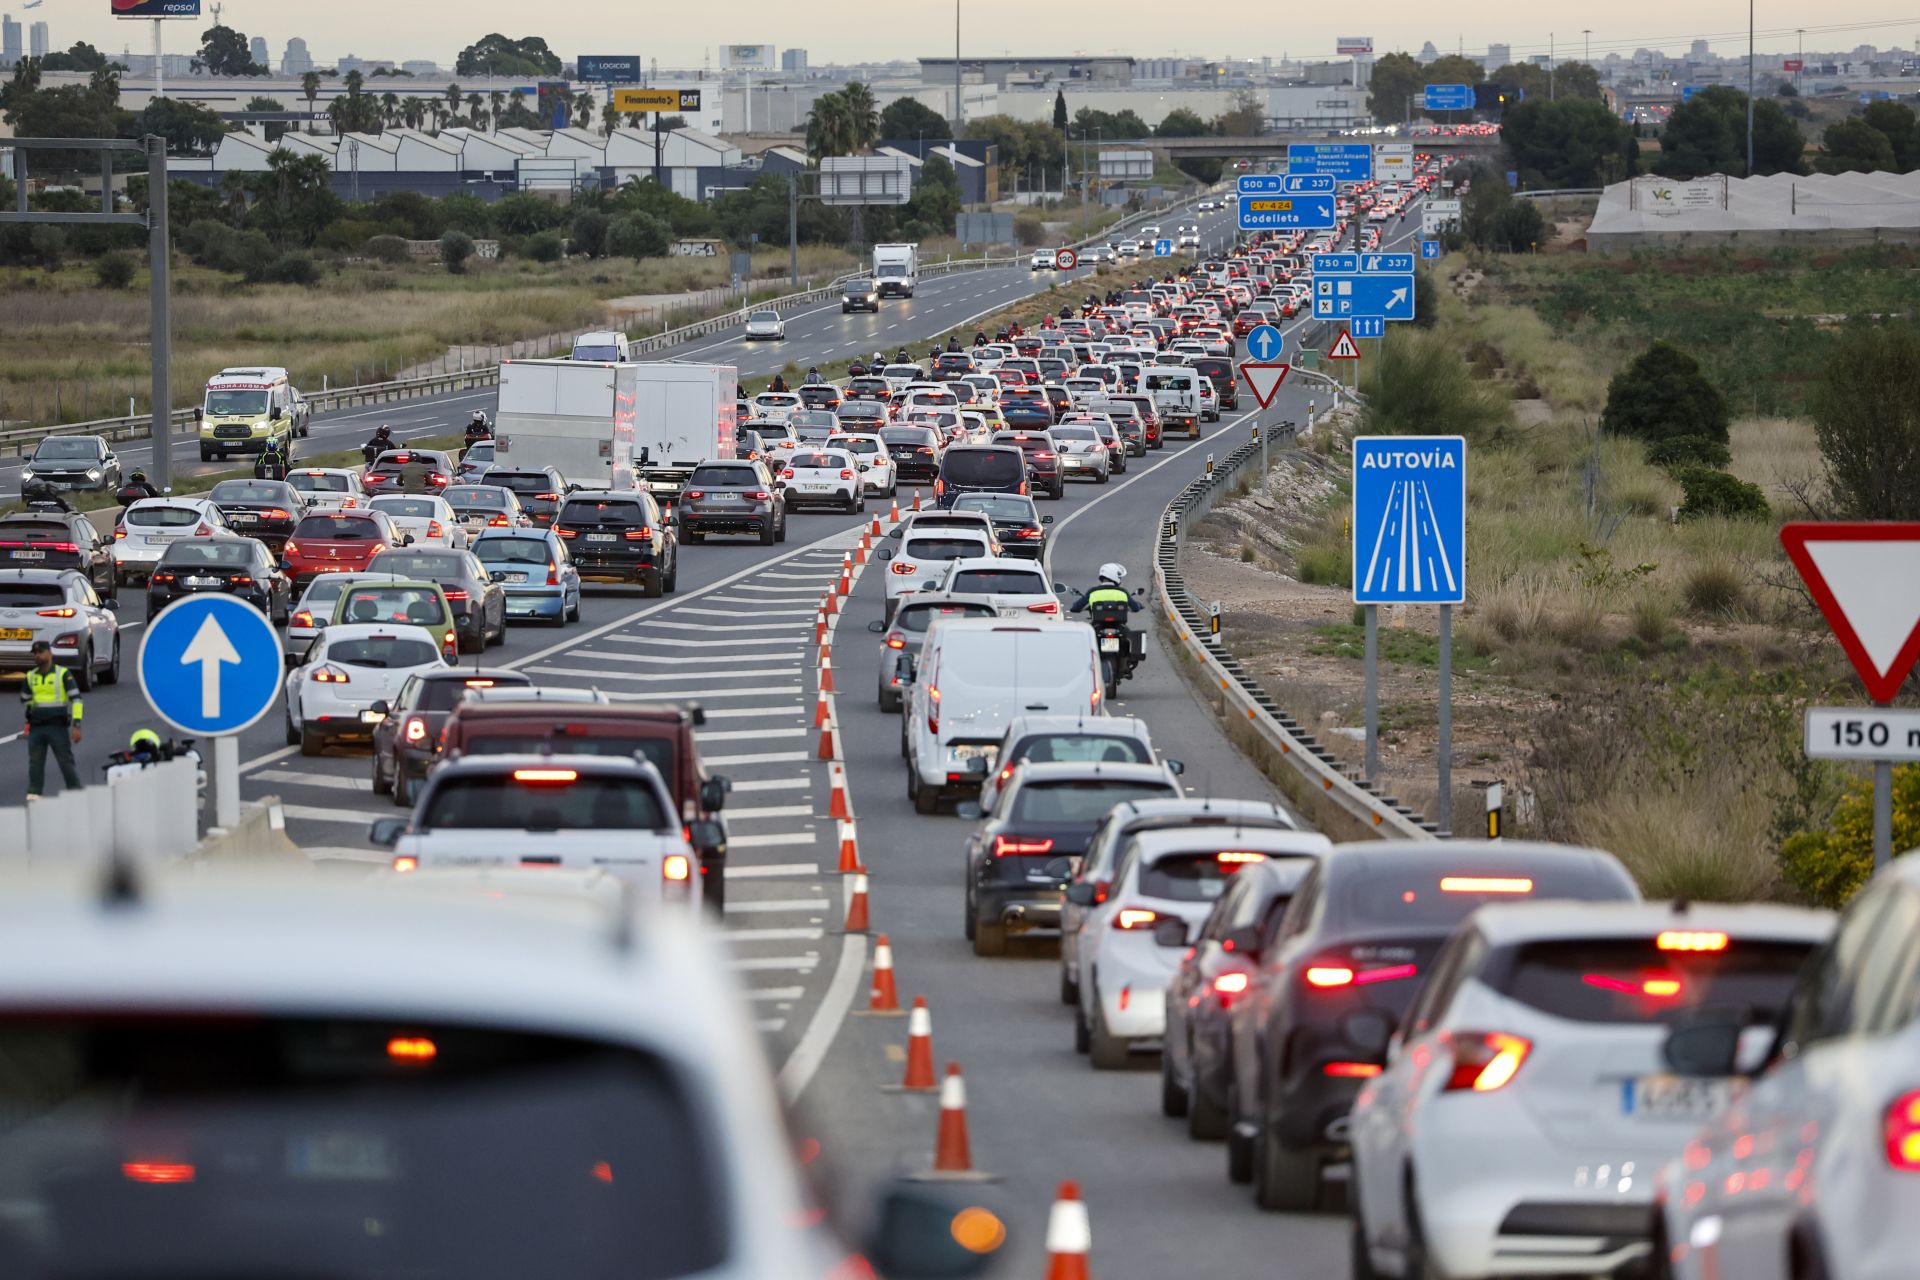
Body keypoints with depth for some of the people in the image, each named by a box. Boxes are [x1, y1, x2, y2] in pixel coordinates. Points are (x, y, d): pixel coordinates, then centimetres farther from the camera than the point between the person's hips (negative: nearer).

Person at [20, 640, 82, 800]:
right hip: (36, 727, 4)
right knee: (35, 763, -3)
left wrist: (76, 725, -13)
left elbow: (76, 699, -7)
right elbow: (24, 699, 26)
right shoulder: (31, 677, 10)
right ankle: (34, 794, -3)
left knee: (66, 761, 0)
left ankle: (75, 792, 8)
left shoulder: (63, 674, -4)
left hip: (58, 727, -4)